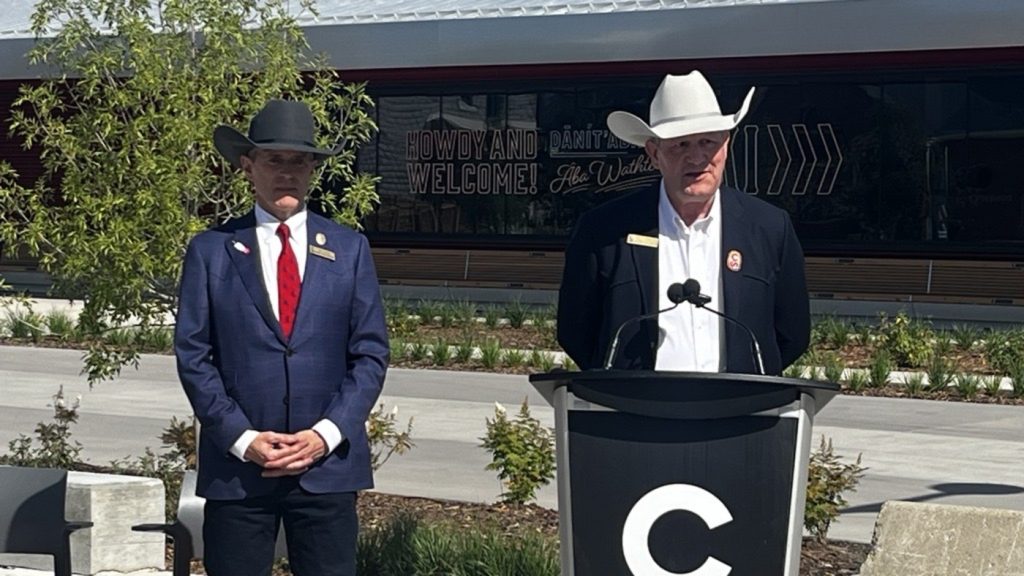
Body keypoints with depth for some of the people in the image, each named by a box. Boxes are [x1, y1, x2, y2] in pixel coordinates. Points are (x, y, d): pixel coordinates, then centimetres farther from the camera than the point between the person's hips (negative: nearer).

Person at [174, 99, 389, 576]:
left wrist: (326, 434, -8)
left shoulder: (349, 249, 7)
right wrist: (241, 439, -10)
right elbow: (193, 355, 0)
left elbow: (371, 353, 4)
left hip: (328, 462, 1)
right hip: (236, 465, -1)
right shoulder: (211, 250, 3)